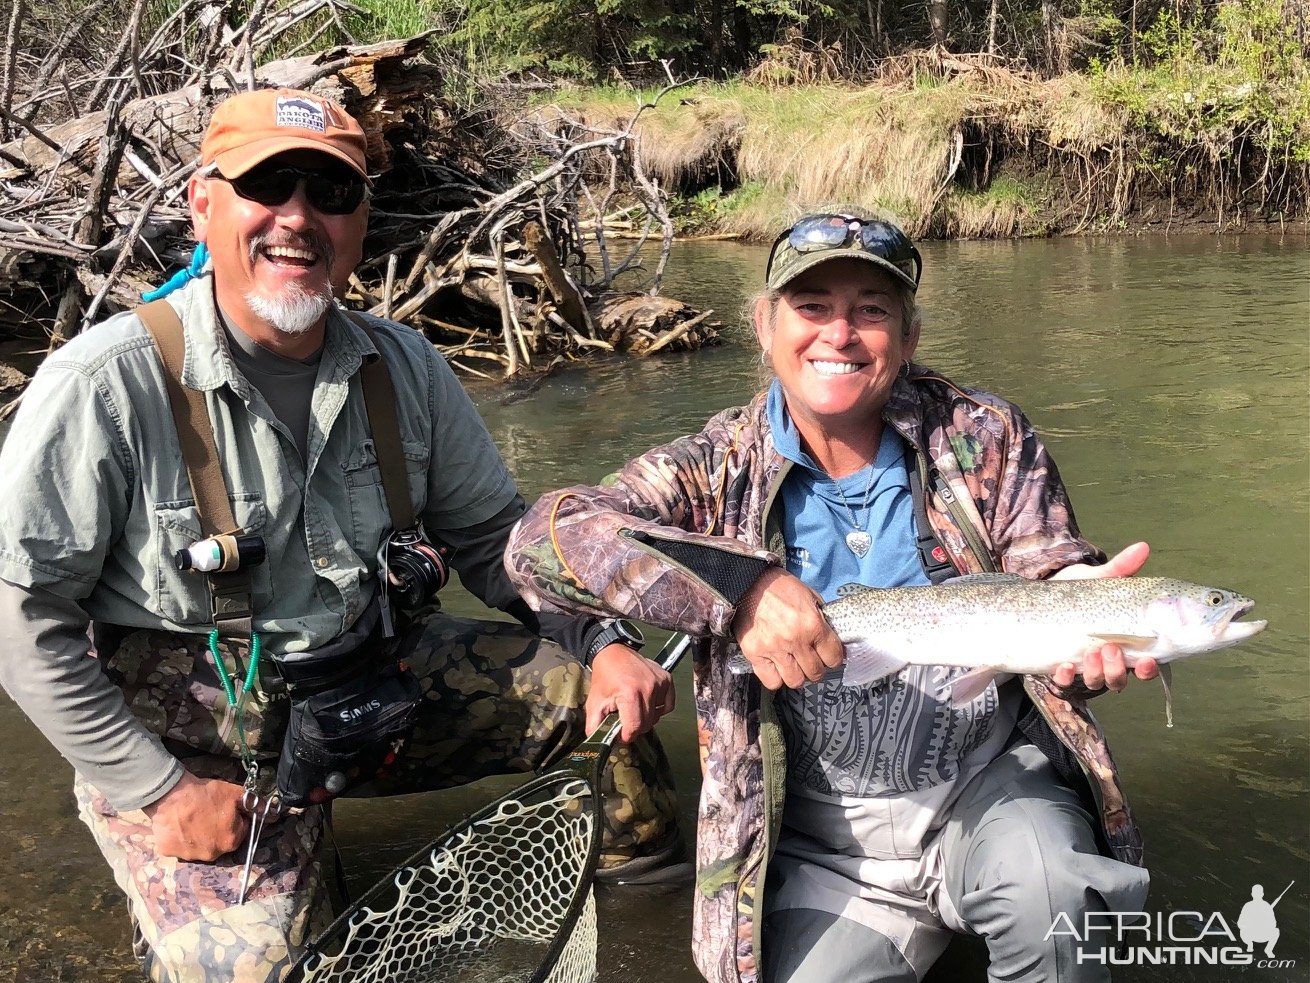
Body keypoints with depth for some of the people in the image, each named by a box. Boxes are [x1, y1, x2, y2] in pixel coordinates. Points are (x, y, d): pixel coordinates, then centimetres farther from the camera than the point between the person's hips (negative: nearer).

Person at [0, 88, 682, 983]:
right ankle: (169, 882, 15)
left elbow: (494, 535, 5)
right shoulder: (107, 384, -19)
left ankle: (639, 859, 26)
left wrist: (605, 642, -11)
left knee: (602, 672, -3)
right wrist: (157, 791, -16)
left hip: (376, 688, 5)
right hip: (194, 734, -4)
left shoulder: (405, 368, -4)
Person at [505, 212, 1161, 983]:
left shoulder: (985, 440, -1)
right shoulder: (718, 471, -5)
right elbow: (542, 537, -19)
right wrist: (739, 587, -33)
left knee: (1046, 886, -29)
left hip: (993, 784, 0)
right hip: (827, 845, 1)